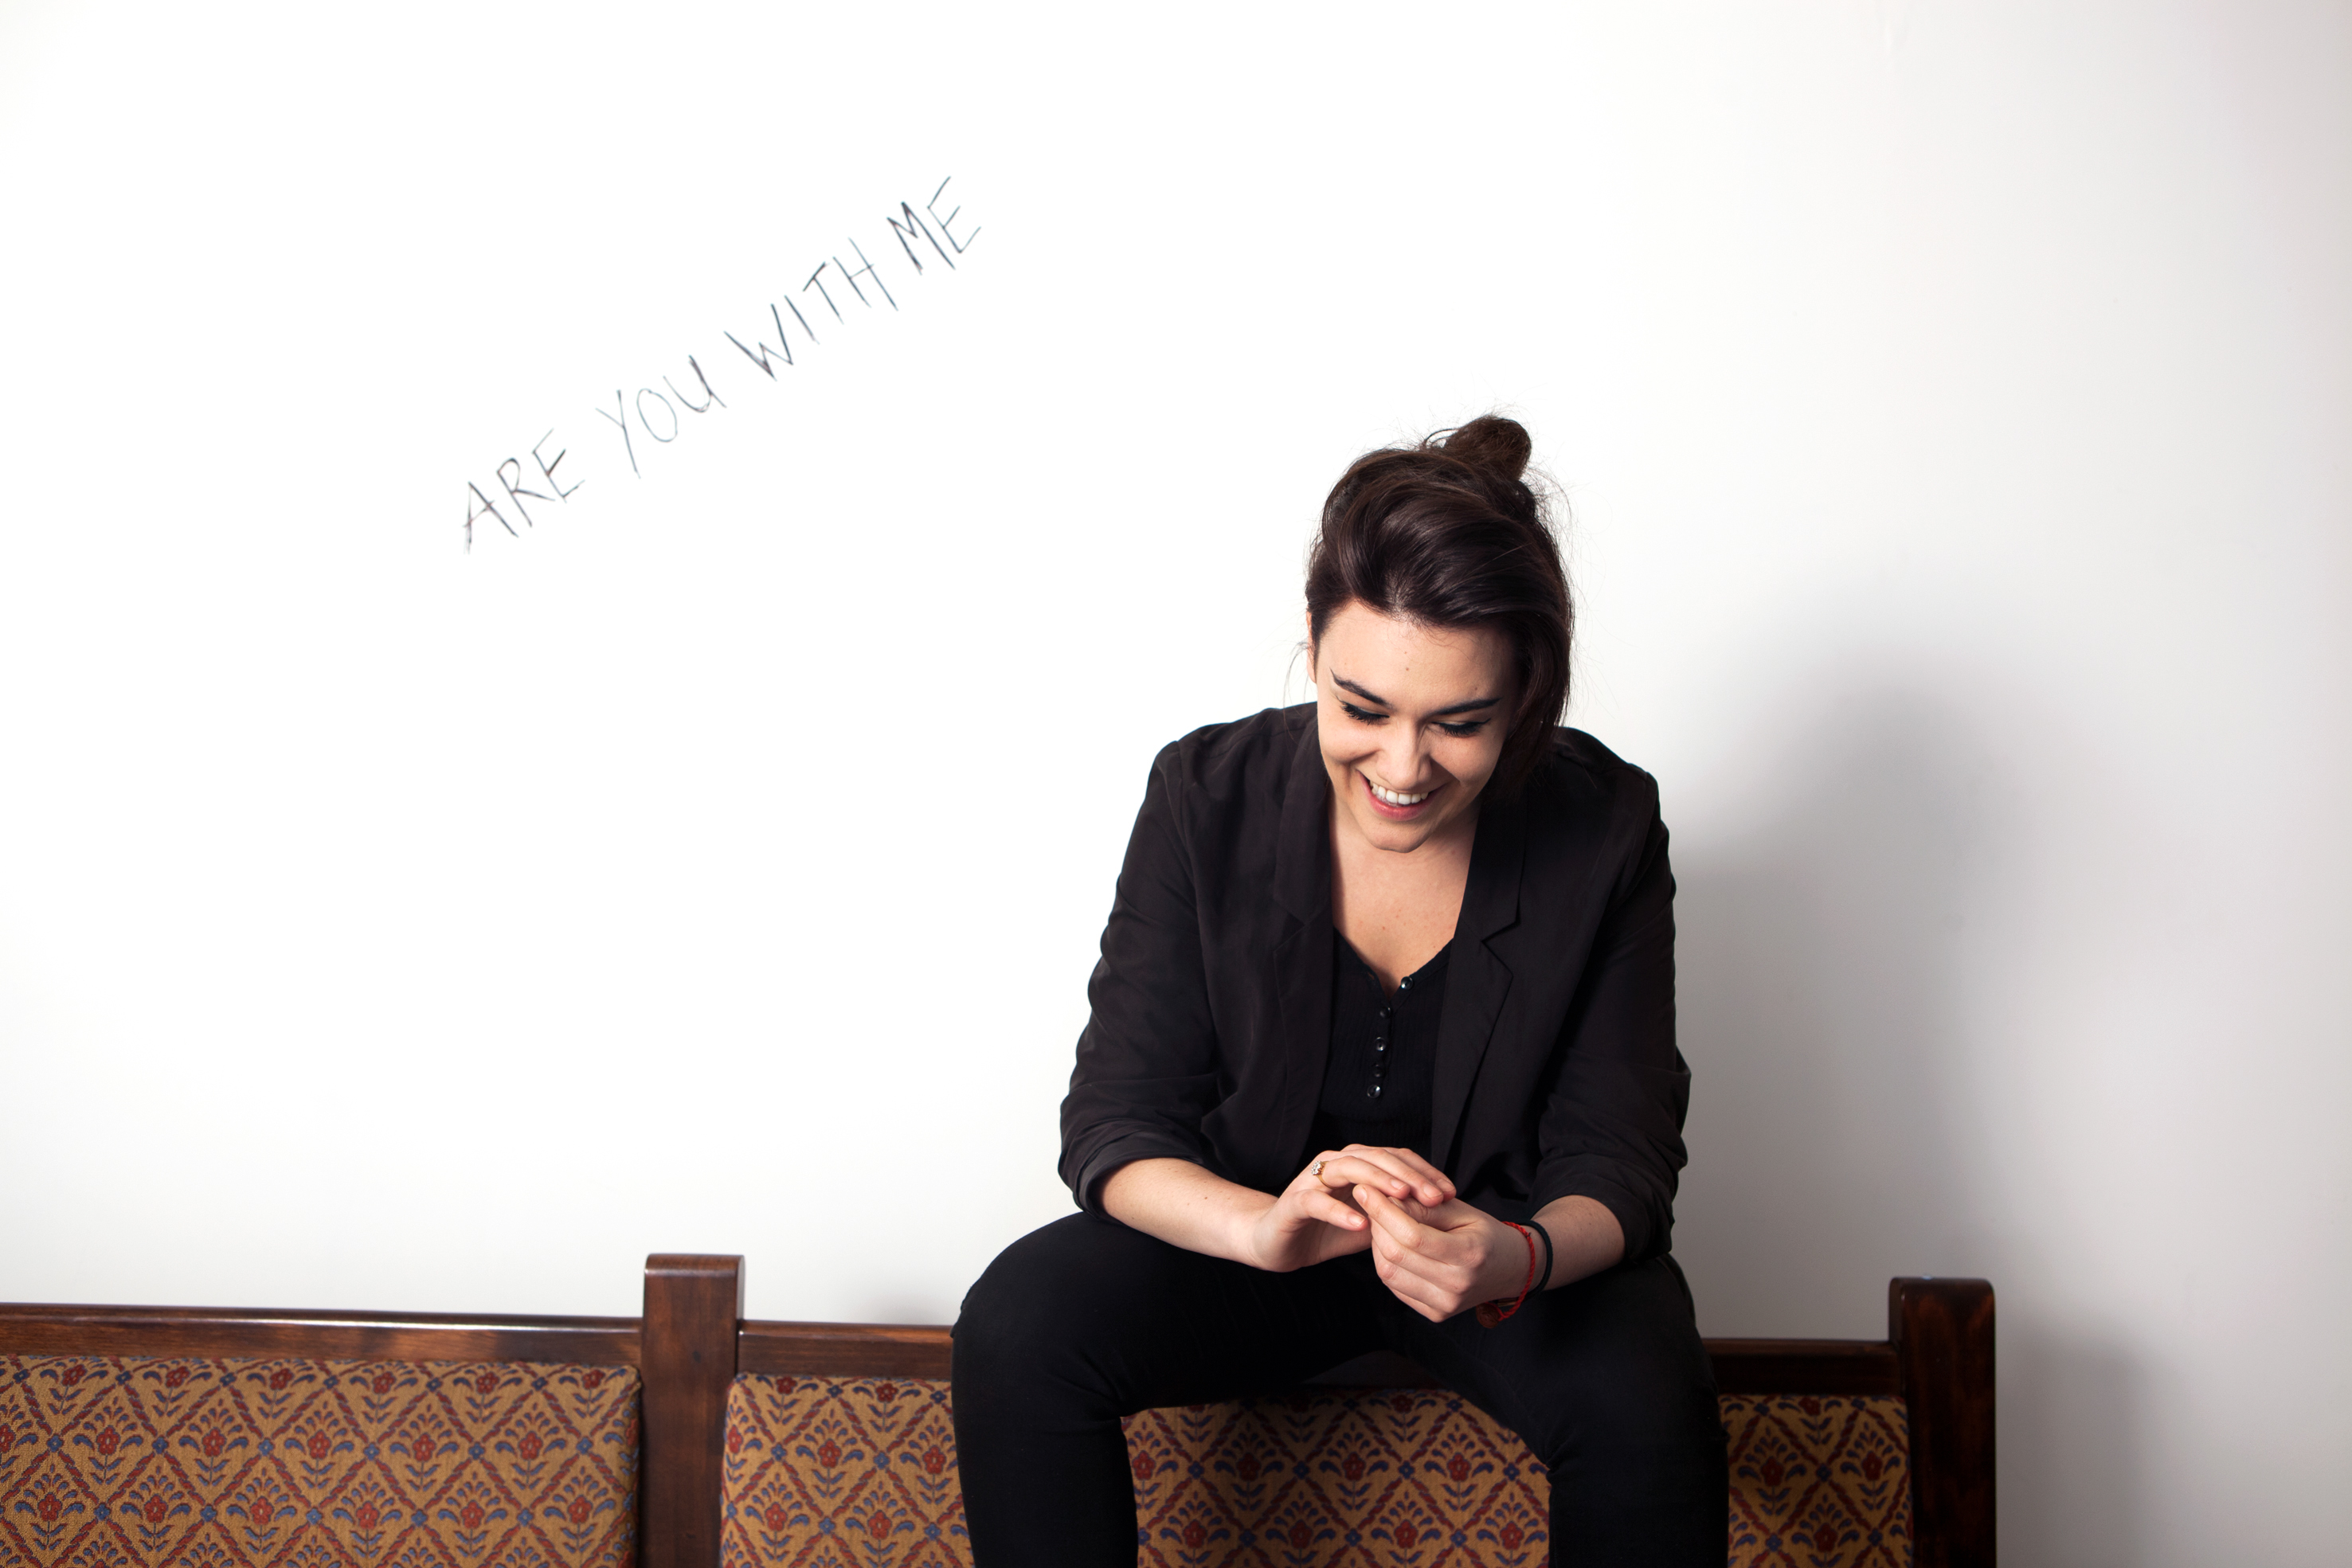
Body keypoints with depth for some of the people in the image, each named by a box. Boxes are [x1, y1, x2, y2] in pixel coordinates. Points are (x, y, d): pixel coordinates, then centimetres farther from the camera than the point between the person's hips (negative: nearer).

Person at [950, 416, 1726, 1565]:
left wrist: (1516, 1258, -37)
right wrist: (1261, 1226, -37)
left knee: (1648, 1401, -31)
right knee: (1018, 1323, -25)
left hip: (1513, 1243, 0)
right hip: (1237, 1228, 1)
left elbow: (1620, 1157, -12)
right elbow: (1116, 1124, -13)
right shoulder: (1208, 796, -13)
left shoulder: (1603, 828, -14)